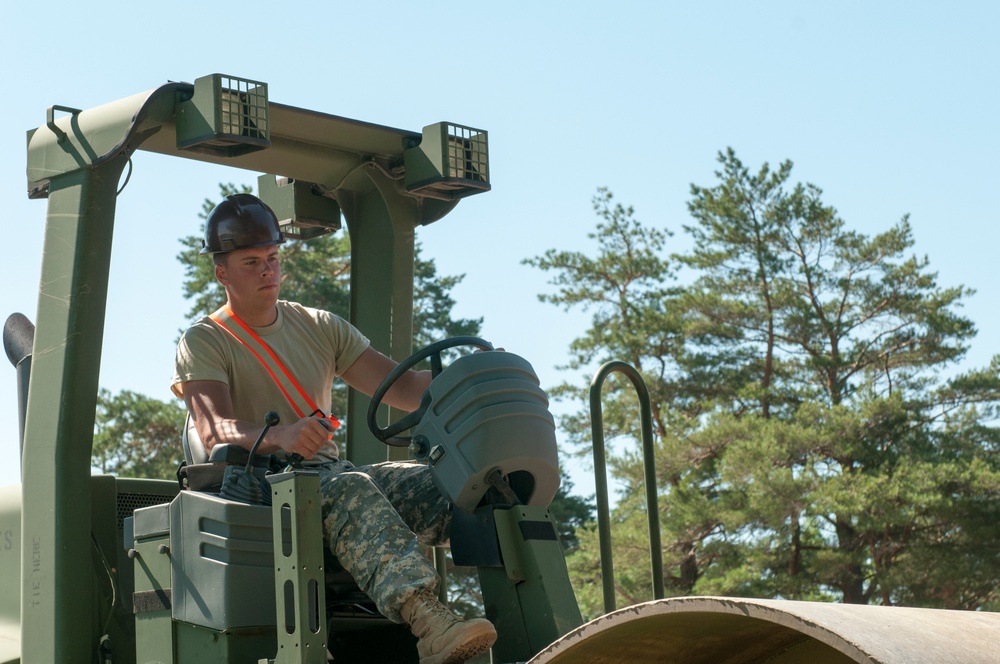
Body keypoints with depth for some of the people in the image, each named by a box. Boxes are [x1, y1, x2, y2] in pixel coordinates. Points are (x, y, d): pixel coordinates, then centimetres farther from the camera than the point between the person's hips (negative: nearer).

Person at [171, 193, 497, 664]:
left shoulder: (319, 327, 20)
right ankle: (428, 624, -58)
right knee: (350, 488, -38)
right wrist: (279, 438, -35)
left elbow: (402, 388, 11)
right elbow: (214, 431, -13)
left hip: (328, 472, 5)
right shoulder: (204, 342, 5)